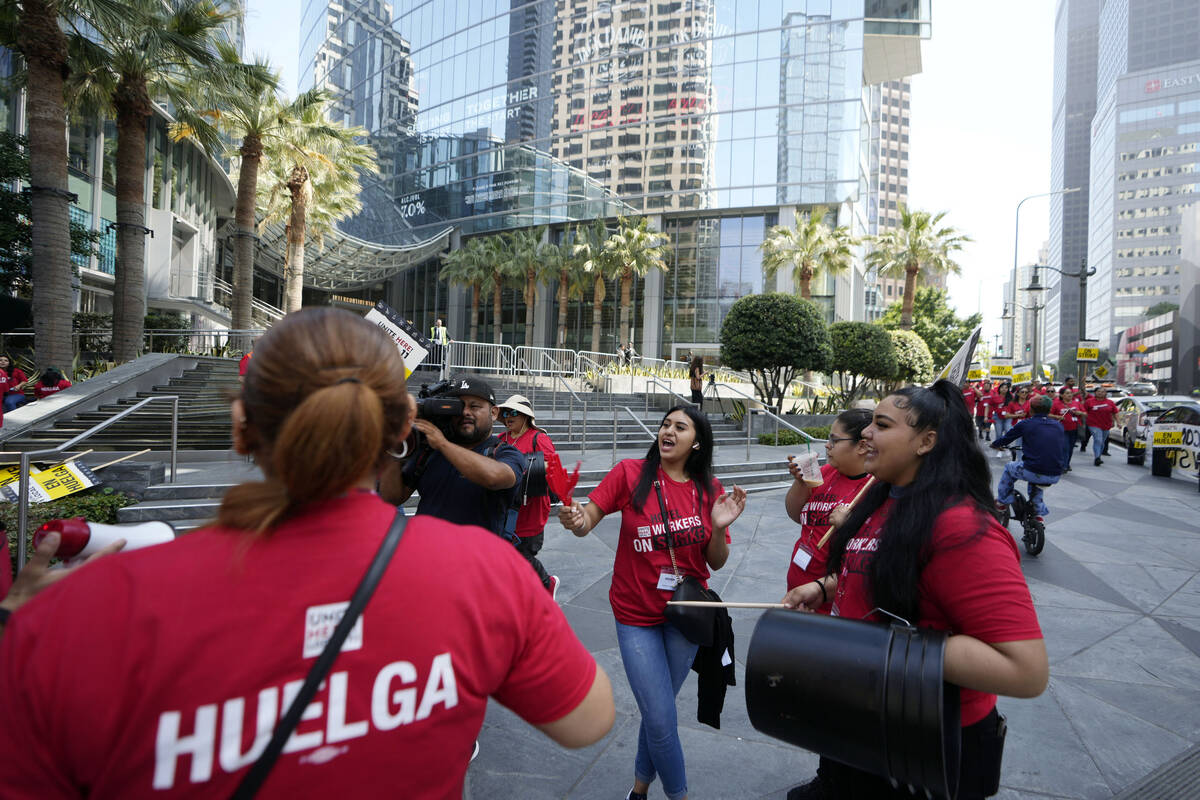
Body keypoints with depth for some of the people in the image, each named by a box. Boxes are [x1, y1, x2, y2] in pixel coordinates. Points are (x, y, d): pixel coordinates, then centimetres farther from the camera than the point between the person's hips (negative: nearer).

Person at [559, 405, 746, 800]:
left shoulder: (709, 489, -4)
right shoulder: (631, 472, -12)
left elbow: (716, 562, 1)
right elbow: (587, 518, -13)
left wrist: (719, 528, -19)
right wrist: (576, 520, -36)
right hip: (637, 614, -2)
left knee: (657, 711, 18)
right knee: (661, 720, 1)